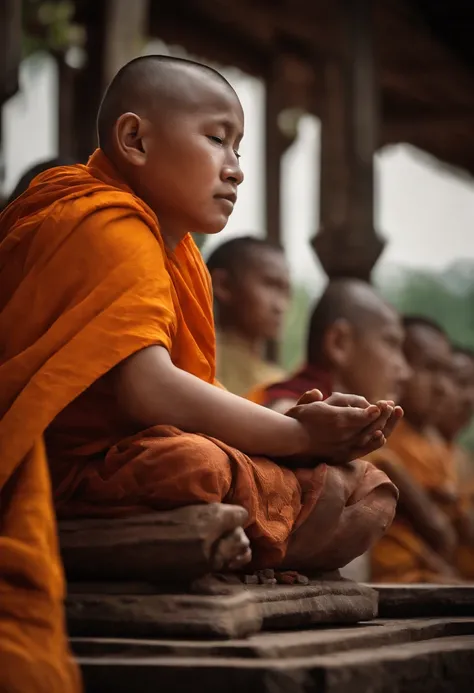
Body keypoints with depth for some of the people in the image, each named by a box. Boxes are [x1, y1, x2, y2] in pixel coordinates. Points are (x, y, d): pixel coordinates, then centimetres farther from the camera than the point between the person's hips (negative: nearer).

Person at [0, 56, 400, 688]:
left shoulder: (179, 252, 20)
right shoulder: (108, 227, -15)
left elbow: (200, 391, 12)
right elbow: (147, 390, -27)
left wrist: (297, 421, -7)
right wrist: (296, 435, -19)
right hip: (78, 466, -10)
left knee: (369, 496, 2)